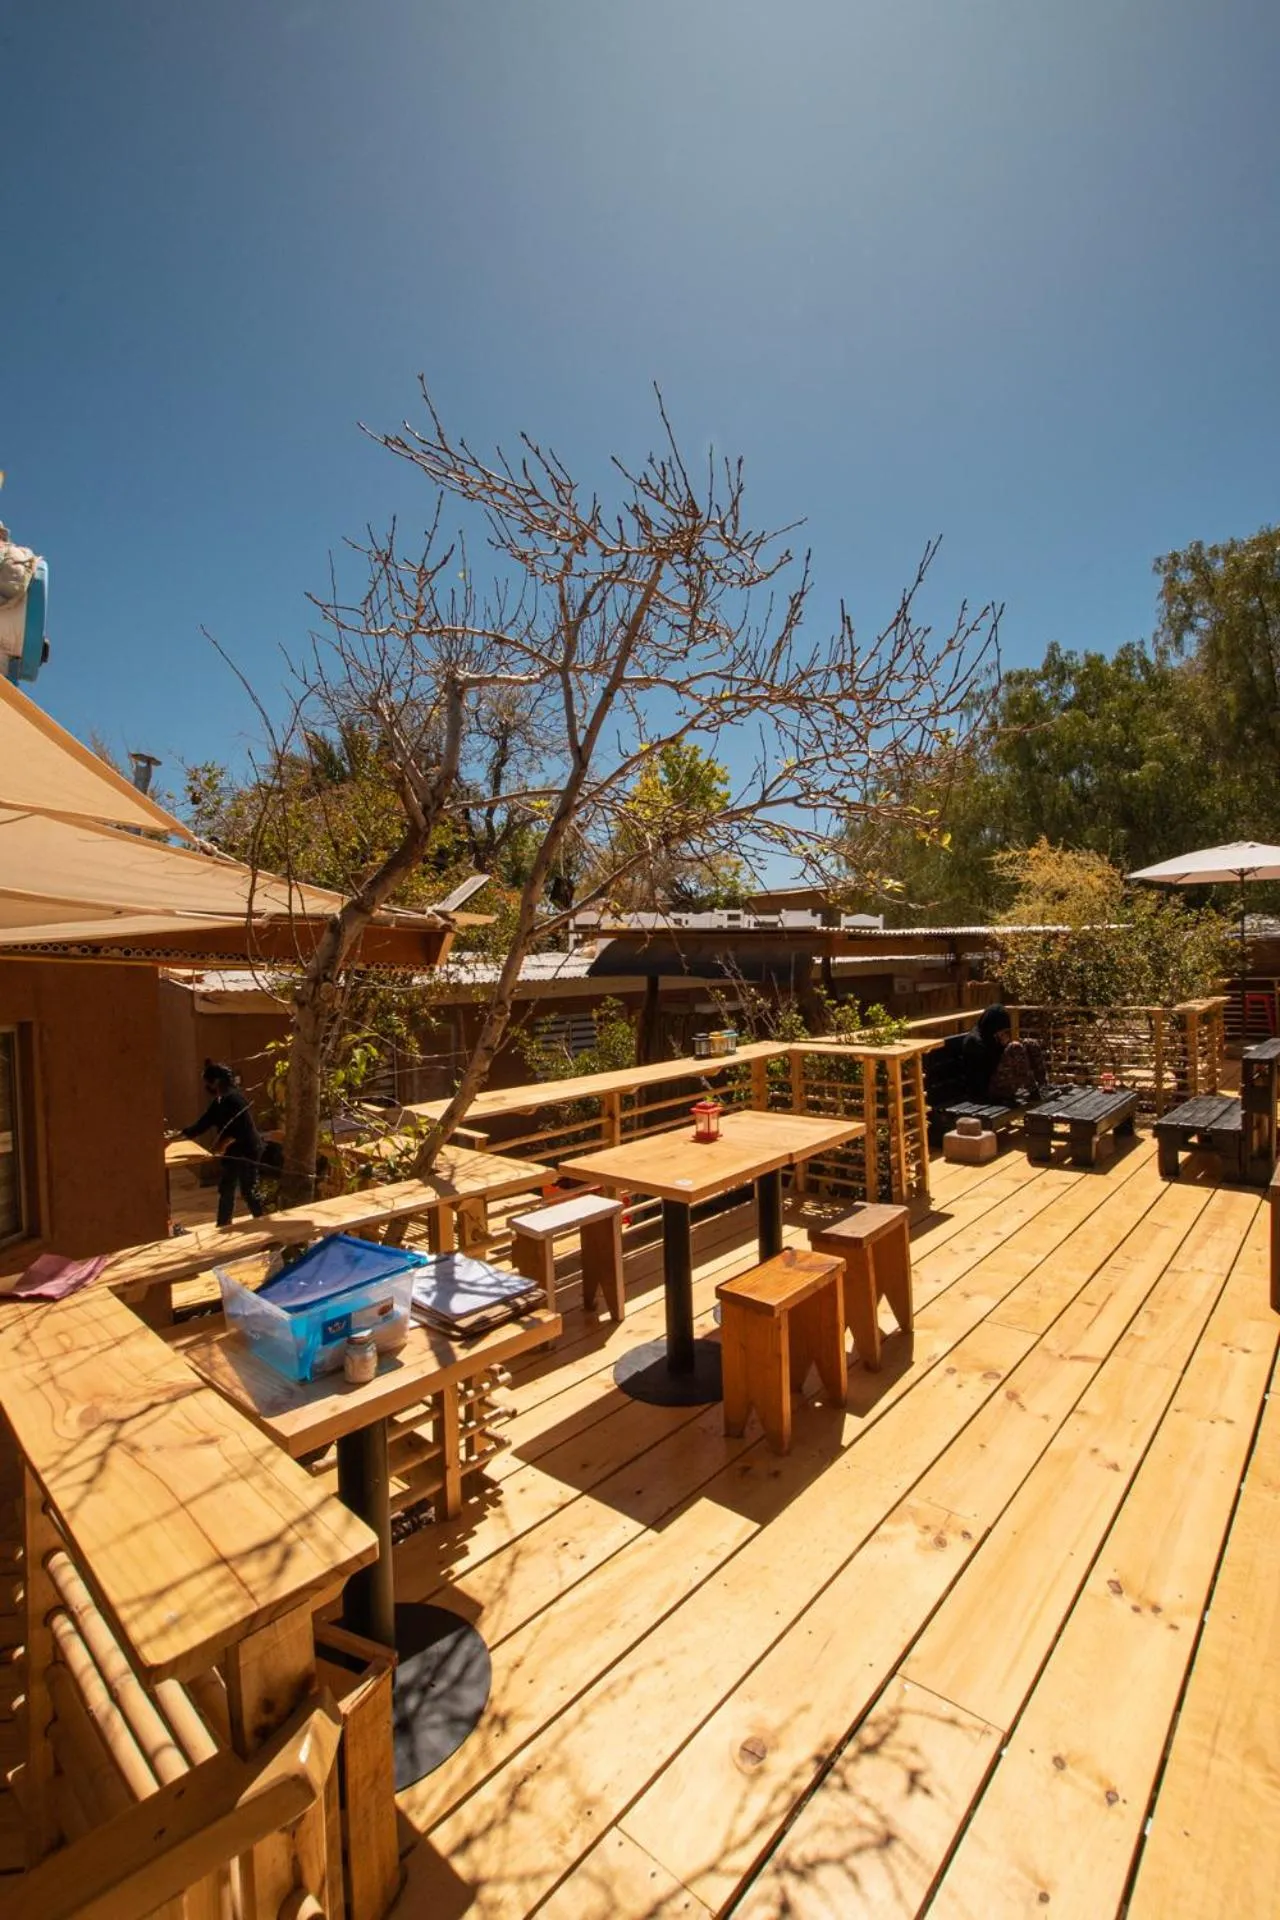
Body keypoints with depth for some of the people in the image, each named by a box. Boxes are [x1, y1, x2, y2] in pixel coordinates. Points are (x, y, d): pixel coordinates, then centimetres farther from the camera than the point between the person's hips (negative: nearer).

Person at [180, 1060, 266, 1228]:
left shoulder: (233, 1098, -22)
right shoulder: (219, 1102, 9)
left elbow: (246, 1128, -25)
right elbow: (202, 1124, 14)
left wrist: (225, 1142, -23)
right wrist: (178, 1137, 12)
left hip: (247, 1151, -10)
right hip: (233, 1152, 10)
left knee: (249, 1191, 0)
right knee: (225, 1190, 16)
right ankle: (223, 1226, 28)